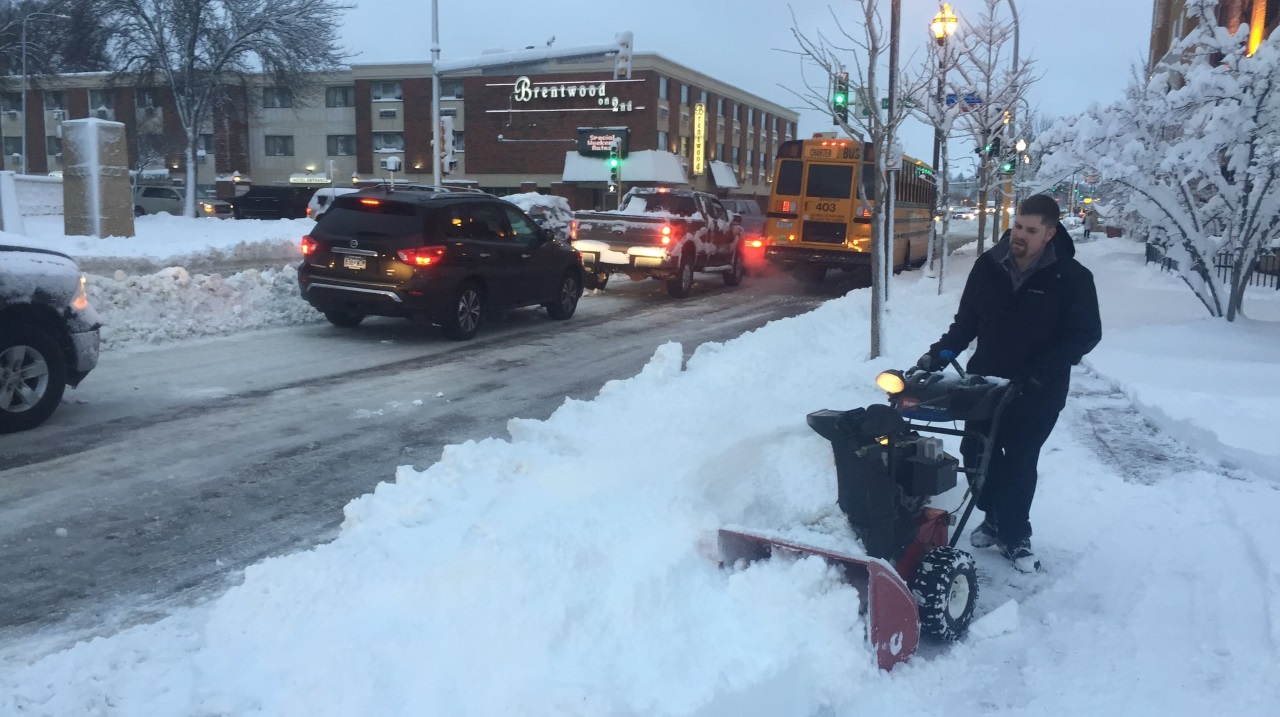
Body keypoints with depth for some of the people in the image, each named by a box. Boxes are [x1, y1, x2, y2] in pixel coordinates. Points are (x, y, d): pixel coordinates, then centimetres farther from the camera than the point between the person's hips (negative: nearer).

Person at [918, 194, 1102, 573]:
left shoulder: (1072, 277, -12)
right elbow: (967, 320, 6)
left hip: (1038, 392, -3)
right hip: (986, 381, 4)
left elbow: (1086, 335, -11)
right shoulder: (988, 266, -3)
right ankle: (994, 516, 32)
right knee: (977, 452, 9)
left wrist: (1039, 373, -22)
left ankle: (1015, 535, 21)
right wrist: (942, 351, -10)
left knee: (1020, 463, 4)